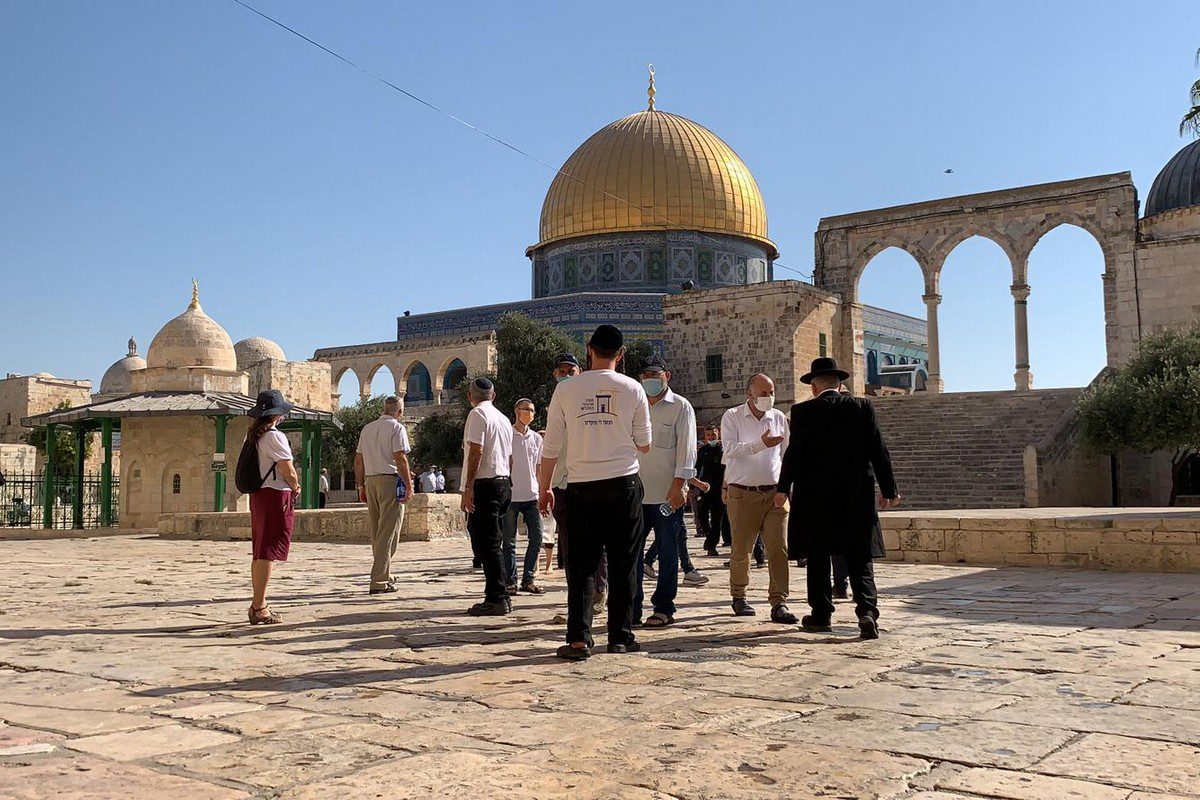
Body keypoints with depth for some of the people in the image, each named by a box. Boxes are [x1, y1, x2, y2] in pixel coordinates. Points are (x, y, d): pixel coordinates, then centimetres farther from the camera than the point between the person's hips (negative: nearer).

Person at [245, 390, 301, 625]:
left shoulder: (253, 436, 12)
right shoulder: (275, 436, -14)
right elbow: (290, 473, -15)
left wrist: (290, 488, 10)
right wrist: (296, 488, 5)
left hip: (257, 495, 9)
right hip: (276, 495, -9)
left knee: (259, 551, 14)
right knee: (268, 552, -7)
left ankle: (259, 604, 21)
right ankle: (259, 608, -6)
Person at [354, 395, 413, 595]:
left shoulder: (367, 428, 17)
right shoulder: (397, 427, -3)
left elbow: (358, 461, 17)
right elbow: (400, 458, -12)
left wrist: (361, 486, 22)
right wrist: (409, 485, -10)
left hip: (370, 481, 7)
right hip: (390, 480, -7)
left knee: (376, 533, 15)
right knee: (388, 533, -5)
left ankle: (385, 576, 24)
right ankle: (379, 582, -9)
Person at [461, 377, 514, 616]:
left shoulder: (477, 414, -7)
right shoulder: (503, 418, 19)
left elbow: (476, 451, -17)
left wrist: (468, 487, -19)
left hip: (484, 485, -9)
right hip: (503, 484, 9)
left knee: (485, 545, -7)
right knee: (491, 544, 14)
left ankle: (496, 599, -7)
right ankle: (500, 596, 17)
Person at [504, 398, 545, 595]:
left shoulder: (536, 438, 13)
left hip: (531, 496, 4)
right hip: (510, 495, -4)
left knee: (536, 537, 0)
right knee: (509, 541, 1)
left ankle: (528, 580, 10)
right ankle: (510, 581, 9)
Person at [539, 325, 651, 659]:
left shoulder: (566, 388, 0)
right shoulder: (632, 389, 0)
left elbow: (551, 446, 3)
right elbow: (644, 444, 7)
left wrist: (544, 488, 13)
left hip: (581, 486, 0)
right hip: (624, 484, 0)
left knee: (580, 565, 5)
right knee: (623, 565, 9)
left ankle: (579, 639, 0)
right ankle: (620, 637, 13)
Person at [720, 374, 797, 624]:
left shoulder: (779, 418, 12)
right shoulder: (732, 417, 1)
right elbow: (730, 449, -14)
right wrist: (761, 444, -24)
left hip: (775, 492, 3)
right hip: (743, 494, -2)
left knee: (779, 549, -7)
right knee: (741, 550, 6)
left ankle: (779, 603, -5)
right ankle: (738, 597, 25)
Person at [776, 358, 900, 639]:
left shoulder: (803, 412, -3)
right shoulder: (863, 407, 2)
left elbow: (794, 452, -6)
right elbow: (878, 451, 2)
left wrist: (784, 488, 4)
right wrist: (888, 490, 9)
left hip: (815, 495, -1)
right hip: (857, 496, 1)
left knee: (818, 556, 11)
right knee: (860, 558, 5)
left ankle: (821, 615, 17)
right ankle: (867, 610, -12)